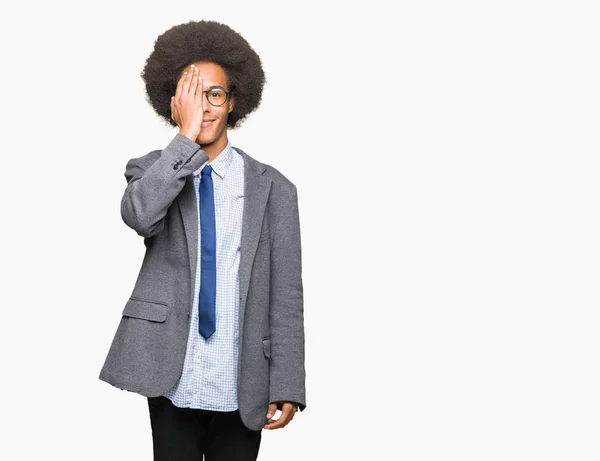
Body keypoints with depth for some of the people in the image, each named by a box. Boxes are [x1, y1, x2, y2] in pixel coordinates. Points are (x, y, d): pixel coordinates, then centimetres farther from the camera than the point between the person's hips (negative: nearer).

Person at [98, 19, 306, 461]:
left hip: (242, 390, 0)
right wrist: (187, 136, -20)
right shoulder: (151, 171, 4)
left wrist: (287, 386, -7)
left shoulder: (273, 188, 2)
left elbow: (286, 293, -1)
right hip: (172, 383, 0)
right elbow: (139, 214, -21)